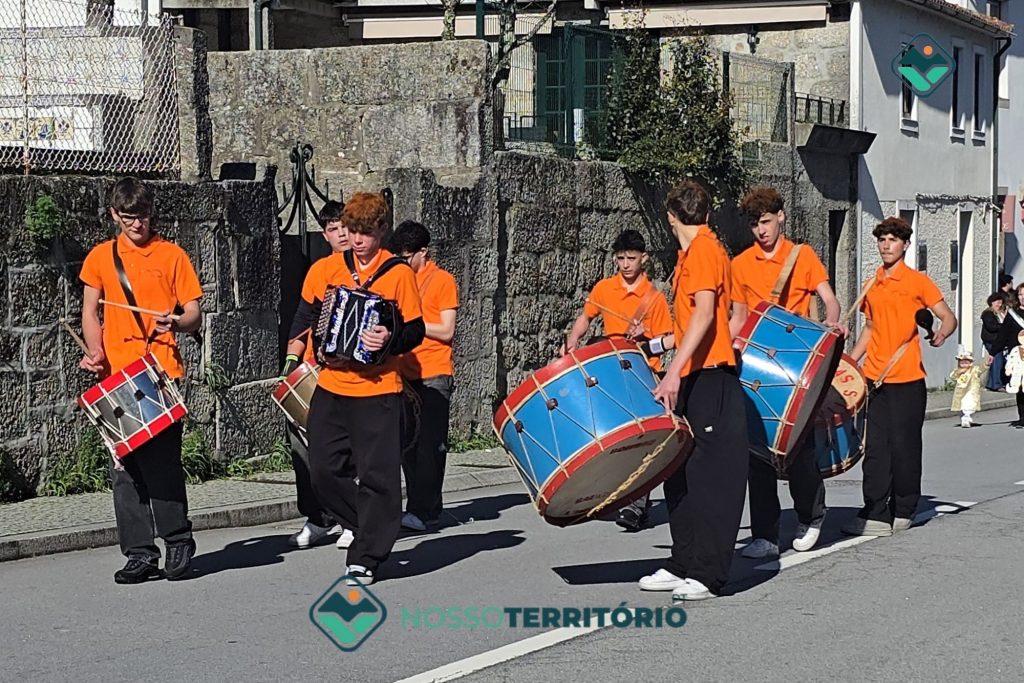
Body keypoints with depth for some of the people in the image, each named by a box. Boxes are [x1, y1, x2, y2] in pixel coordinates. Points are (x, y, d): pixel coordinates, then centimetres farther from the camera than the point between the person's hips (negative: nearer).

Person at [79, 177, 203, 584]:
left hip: (162, 372, -3)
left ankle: (178, 541, 9)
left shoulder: (172, 255, 6)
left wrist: (176, 322, -18)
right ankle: (139, 553, 6)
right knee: (124, 466, 1)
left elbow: (194, 314, 5)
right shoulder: (101, 257, 12)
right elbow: (90, 313, 16)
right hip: (116, 376, 3)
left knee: (163, 460, -7)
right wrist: (95, 352, -2)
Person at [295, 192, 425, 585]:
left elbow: (415, 332, -3)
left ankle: (366, 559, 5)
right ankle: (373, 531, 25)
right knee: (324, 470, 5)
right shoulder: (326, 270, 6)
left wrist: (390, 340, -22)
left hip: (377, 390, -4)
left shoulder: (398, 273, -4)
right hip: (331, 387, 4)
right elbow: (306, 316, 15)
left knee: (377, 475, -3)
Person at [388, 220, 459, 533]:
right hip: (405, 375, 7)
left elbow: (446, 331, -9)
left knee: (430, 445, -6)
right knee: (407, 444, 7)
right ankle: (426, 507, 14)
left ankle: (421, 510, -6)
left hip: (434, 376, -7)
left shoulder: (442, 281, -4)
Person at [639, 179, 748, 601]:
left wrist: (675, 371, -30)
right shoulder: (696, 251, 17)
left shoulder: (702, 249, -11)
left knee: (712, 475, -6)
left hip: (709, 376, -10)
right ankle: (684, 565, 19)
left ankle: (707, 574, -5)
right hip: (694, 378, 10)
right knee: (681, 472, 12)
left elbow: (705, 313, -23)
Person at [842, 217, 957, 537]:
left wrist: (941, 334, -23)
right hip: (875, 378, 5)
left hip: (907, 378, -5)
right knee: (875, 447, 0)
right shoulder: (871, 286, 14)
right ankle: (875, 514, 0)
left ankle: (903, 511, 13)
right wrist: (849, 361, 15)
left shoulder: (917, 281, -1)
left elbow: (949, 317, -2)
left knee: (904, 446, 1)